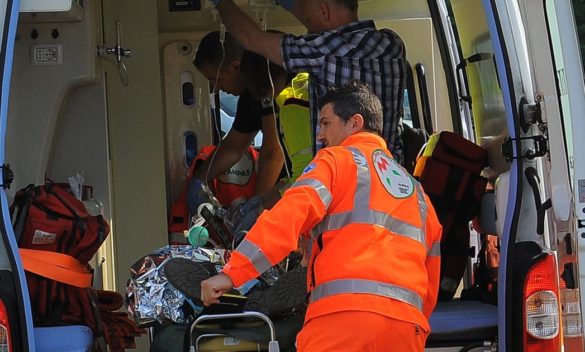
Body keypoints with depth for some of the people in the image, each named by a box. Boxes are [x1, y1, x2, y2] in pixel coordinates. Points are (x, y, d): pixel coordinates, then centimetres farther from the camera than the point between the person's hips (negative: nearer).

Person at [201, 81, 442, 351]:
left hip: (345, 310, -6)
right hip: (408, 322, 6)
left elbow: (289, 216, -6)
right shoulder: (417, 190, 28)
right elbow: (432, 272, 26)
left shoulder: (337, 159, 10)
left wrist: (231, 273, -11)